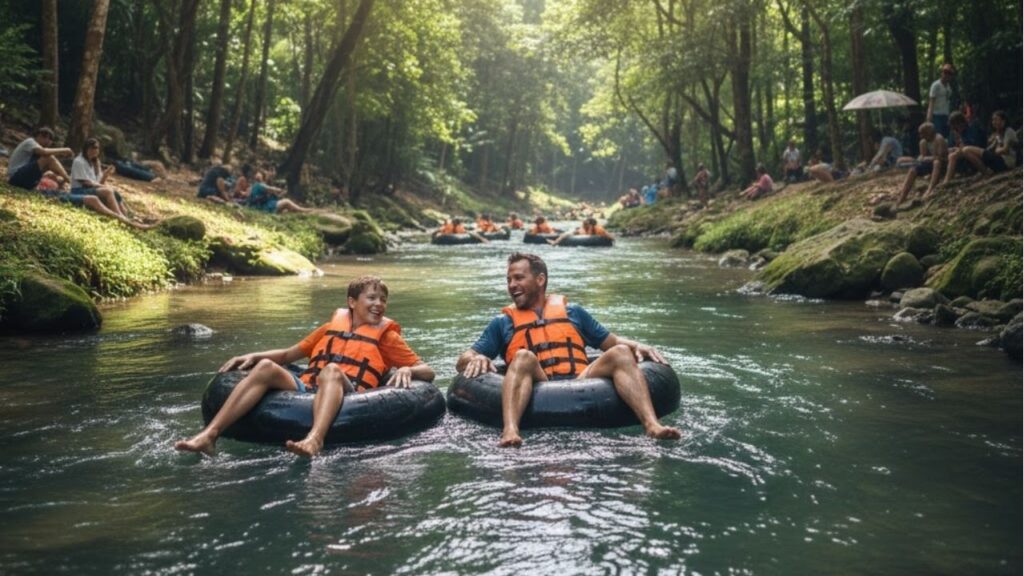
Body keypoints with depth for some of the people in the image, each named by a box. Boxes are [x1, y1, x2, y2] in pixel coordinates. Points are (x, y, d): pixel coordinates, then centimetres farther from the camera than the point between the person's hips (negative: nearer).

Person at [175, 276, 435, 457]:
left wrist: (407, 370, -11)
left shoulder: (386, 336, 17)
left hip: (347, 397, -3)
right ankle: (209, 435, -32)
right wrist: (253, 356, 15)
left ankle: (315, 439, -60)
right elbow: (289, 354, 31)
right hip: (303, 390, 3)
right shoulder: (332, 326, 25)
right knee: (265, 367, -21)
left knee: (332, 370, -34)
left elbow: (428, 372, 11)